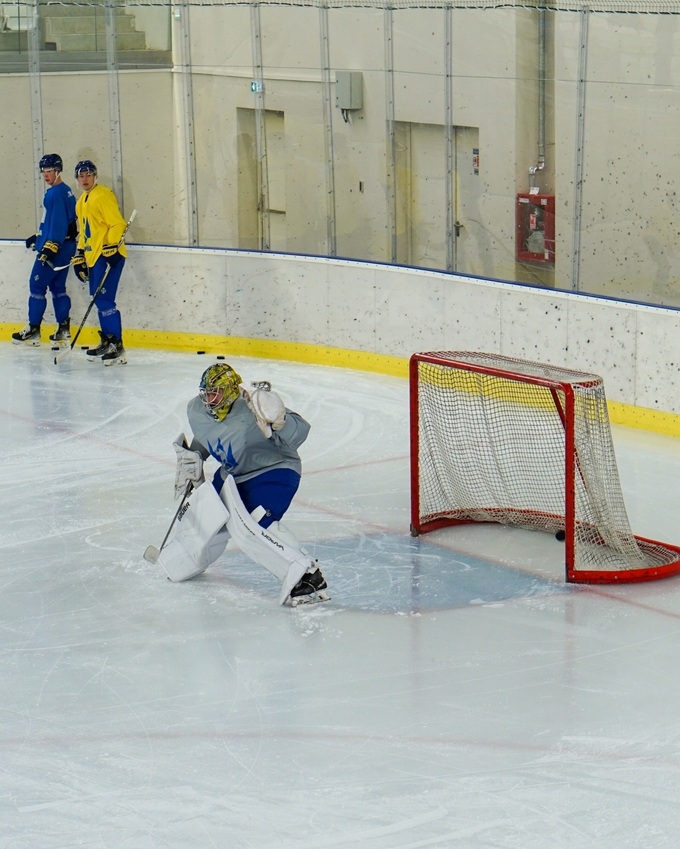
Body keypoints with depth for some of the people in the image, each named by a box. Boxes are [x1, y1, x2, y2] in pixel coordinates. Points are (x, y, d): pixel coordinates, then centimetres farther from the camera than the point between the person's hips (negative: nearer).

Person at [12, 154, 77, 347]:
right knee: (58, 287, 13)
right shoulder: (64, 191, 15)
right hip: (65, 247, 10)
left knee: (37, 285, -2)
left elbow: (58, 223, -24)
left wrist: (49, 248, -26)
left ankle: (33, 331, 1)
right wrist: (38, 237, 28)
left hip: (56, 248, -10)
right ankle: (63, 330, 11)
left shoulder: (55, 194, -16)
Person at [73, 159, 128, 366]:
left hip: (109, 256, -9)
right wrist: (79, 257, 24)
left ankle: (117, 347, -13)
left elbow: (117, 224, -17)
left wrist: (111, 248, -24)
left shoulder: (103, 195, -10)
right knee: (99, 300, 12)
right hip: (93, 257, 9)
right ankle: (106, 341, 22)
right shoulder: (81, 202, 19)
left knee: (104, 300, -14)